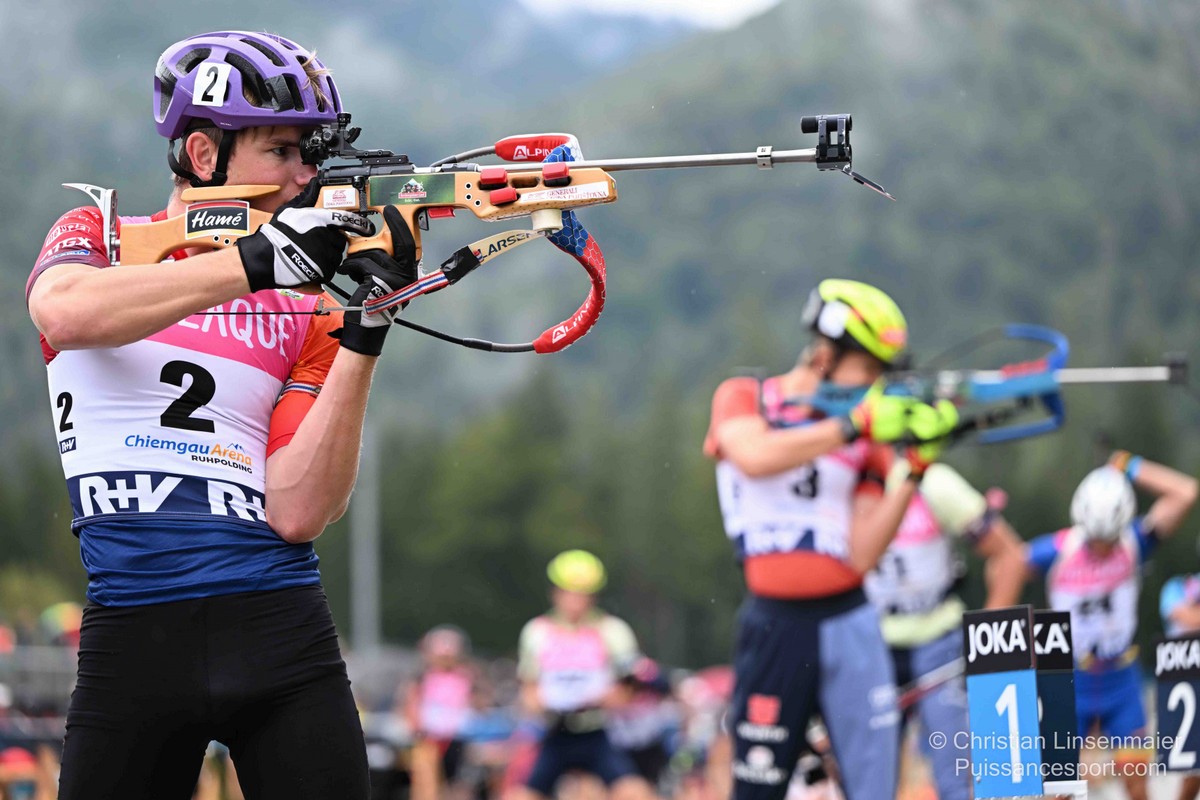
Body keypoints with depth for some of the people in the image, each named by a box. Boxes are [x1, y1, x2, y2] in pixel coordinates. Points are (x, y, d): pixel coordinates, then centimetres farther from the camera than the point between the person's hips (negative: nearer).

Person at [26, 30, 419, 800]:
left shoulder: (305, 310, 10)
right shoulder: (97, 239, 9)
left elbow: (295, 513, -3)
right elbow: (65, 312, -18)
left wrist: (362, 338, -10)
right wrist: (253, 263, -24)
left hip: (281, 635, 1)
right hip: (133, 640, -1)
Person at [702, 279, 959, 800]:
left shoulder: (867, 443, 9)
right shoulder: (742, 399, 4)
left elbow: (862, 556, -1)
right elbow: (755, 457, -21)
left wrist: (914, 470, -9)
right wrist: (854, 426, -21)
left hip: (849, 625, 3)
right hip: (776, 626, -3)